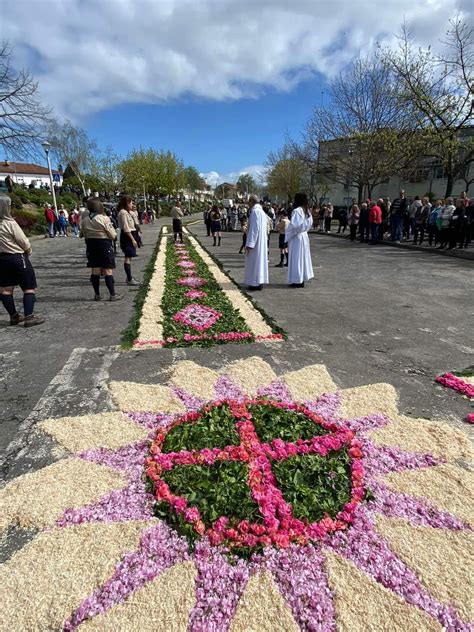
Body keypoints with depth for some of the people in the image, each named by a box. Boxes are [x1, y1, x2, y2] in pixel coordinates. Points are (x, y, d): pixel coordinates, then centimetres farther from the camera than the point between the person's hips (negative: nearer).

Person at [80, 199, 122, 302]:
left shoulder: (84, 219, 2)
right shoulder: (104, 218, -13)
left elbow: (84, 234, 8)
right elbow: (112, 235, -10)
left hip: (91, 245, 5)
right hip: (104, 244, -5)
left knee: (95, 271, 9)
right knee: (108, 271, -2)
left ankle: (97, 295, 15)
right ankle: (112, 295, 1)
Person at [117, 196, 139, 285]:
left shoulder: (127, 212, 17)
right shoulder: (123, 212, -14)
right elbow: (126, 228, -19)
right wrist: (133, 239, -20)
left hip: (130, 235, 10)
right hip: (127, 237, -10)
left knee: (129, 257, 13)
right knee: (128, 257, -8)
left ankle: (129, 277, 21)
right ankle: (129, 279, -6)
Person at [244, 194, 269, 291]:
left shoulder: (255, 211, -16)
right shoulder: (261, 211, 14)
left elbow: (254, 228, -22)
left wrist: (249, 244, -21)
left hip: (255, 241, -10)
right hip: (261, 241, 10)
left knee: (255, 261, -4)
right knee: (260, 259, 12)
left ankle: (256, 283, 1)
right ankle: (259, 282, 18)